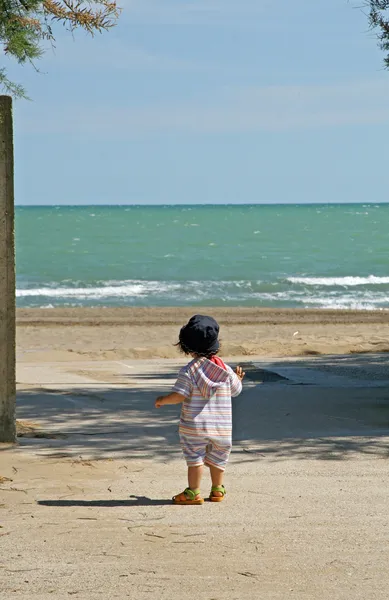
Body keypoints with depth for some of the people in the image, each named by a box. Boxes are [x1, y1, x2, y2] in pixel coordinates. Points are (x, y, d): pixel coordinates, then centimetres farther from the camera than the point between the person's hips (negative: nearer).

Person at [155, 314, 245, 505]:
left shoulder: (188, 371, -12)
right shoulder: (225, 370, 2)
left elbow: (178, 396, -17)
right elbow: (235, 391, 15)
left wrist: (162, 400, 1)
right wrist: (238, 379, 36)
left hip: (195, 425, -4)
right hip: (222, 425, 4)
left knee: (195, 458, 2)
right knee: (217, 458, 16)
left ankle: (193, 492, 2)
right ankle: (217, 490, 26)